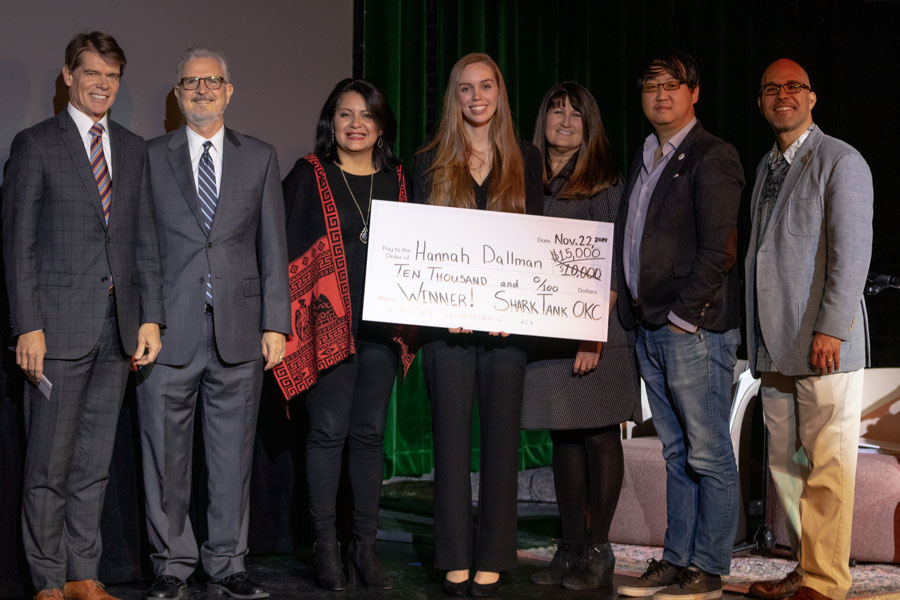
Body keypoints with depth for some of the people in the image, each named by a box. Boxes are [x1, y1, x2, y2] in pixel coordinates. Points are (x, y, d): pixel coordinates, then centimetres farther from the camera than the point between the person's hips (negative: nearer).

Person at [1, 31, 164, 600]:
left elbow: (146, 239, 14)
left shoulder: (134, 149, 14)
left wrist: (151, 317, 5)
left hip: (118, 329, 5)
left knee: (95, 461, 10)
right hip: (60, 327, -5)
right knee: (49, 462, 0)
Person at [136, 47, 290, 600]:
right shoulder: (150, 157, 7)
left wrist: (275, 323, 1)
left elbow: (273, 245, 8)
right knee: (166, 456, 3)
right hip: (169, 328, -1)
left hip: (238, 331, 1)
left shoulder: (260, 158, 11)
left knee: (233, 455, 5)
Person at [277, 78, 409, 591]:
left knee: (370, 433, 6)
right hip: (328, 321, -3)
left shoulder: (396, 180, 13)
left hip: (382, 322, 3)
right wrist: (287, 319, -8)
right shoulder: (309, 176, 2)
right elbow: (287, 246, 0)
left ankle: (365, 546, 12)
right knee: (329, 431, -2)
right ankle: (326, 547, 6)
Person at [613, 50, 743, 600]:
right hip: (650, 330, 8)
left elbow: (719, 249, -14)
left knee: (709, 455, -2)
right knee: (677, 455, 12)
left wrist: (683, 315, -14)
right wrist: (635, 311, 11)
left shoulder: (712, 157, -6)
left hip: (695, 329, -8)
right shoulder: (645, 160, 19)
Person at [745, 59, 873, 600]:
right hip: (776, 347, 7)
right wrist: (760, 340, 15)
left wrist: (831, 329, -18)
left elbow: (852, 252, -11)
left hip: (823, 343, -7)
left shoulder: (840, 161, -3)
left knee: (827, 465, -5)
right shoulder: (766, 168, 20)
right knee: (787, 464, 8)